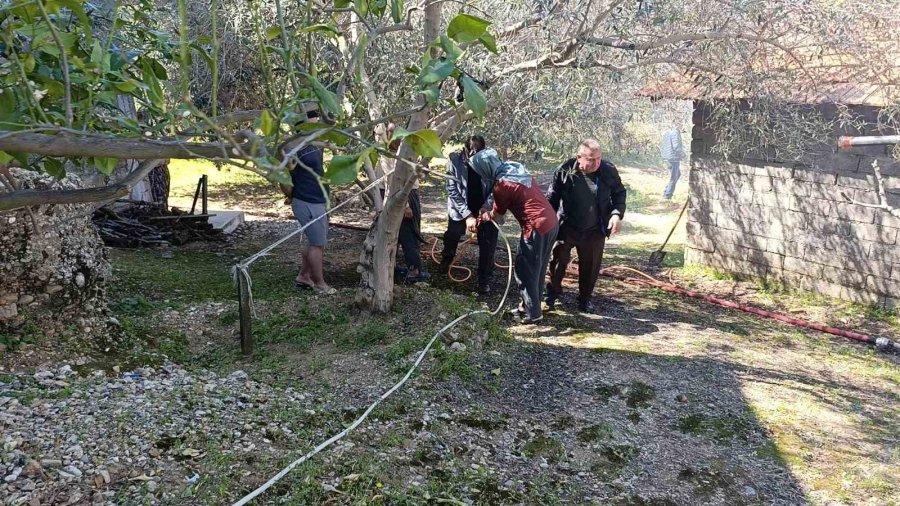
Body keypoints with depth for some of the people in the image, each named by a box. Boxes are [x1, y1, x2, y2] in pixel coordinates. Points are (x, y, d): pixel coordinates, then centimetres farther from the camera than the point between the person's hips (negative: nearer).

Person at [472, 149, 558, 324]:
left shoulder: (501, 185, -12)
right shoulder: (517, 171, 11)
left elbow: (497, 214, 4)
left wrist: (485, 216, 27)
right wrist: (489, 214, 27)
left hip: (537, 228, -9)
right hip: (552, 223, 9)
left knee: (525, 271, 5)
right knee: (537, 269, 20)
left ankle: (532, 313, 12)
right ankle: (531, 305, 32)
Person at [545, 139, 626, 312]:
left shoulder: (609, 170, -10)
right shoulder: (565, 171, -15)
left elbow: (620, 193, 4)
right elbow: (552, 198, -4)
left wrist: (617, 214, -12)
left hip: (595, 231, 2)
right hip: (566, 228, -1)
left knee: (591, 266, 11)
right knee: (558, 261, 6)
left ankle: (585, 298, 31)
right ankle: (553, 293, 29)